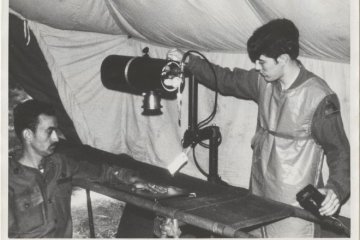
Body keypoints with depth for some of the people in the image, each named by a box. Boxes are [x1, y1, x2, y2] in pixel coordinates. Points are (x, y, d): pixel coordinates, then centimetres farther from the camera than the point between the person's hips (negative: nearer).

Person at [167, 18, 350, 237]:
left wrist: (337, 187, -26)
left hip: (293, 203, -6)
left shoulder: (319, 96, -17)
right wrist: (189, 61, 13)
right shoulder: (264, 81, 2)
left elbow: (339, 149, -11)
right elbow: (227, 80, 17)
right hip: (260, 194, 6)